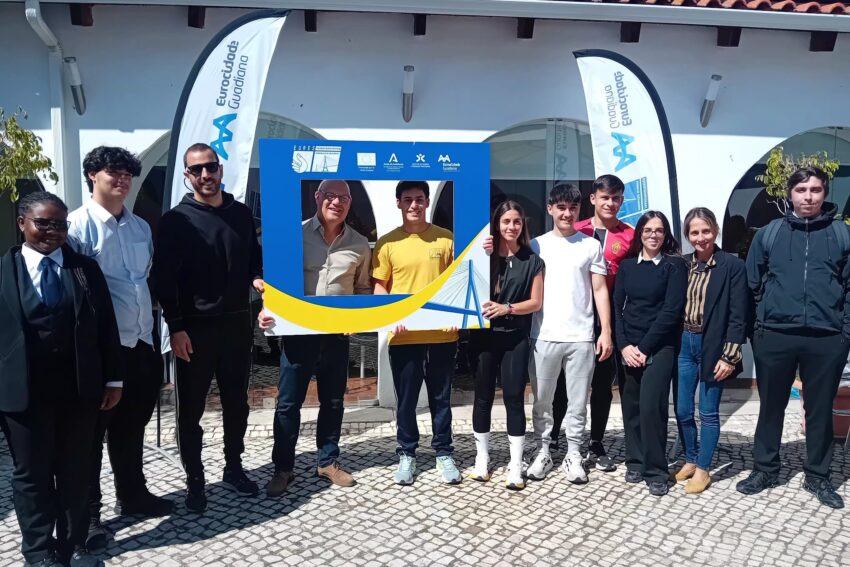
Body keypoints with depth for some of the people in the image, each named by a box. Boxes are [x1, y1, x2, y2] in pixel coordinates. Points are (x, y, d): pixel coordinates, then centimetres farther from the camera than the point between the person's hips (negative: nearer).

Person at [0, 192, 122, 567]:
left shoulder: (86, 269, 6)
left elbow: (106, 327, 5)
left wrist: (113, 379, 2)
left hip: (80, 388, 1)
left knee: (76, 470, 11)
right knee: (32, 473, 10)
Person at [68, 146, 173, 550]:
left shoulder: (141, 227, 11)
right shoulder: (78, 225, -9)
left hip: (142, 342, 6)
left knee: (131, 425, 19)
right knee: (92, 430, 7)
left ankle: (132, 495, 36)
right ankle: (88, 513, 20)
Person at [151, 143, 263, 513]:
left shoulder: (241, 214, 8)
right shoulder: (176, 220, -4)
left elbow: (254, 259, 17)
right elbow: (163, 278, -8)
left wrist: (258, 278, -7)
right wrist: (176, 327, -14)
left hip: (237, 323, 4)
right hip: (195, 327, -3)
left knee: (236, 402, 13)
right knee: (191, 408, 5)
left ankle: (233, 469, 30)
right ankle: (195, 481, 20)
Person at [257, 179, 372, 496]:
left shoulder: (359, 244, 6)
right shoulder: (296, 234, -3)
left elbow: (363, 288, 13)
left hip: (337, 333, 3)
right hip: (298, 330, -2)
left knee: (333, 401, 13)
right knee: (288, 402, 3)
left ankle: (328, 461, 29)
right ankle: (283, 468, 17)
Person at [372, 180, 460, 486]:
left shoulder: (447, 239, 1)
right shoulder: (387, 243, 0)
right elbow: (379, 286, 3)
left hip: (442, 333, 1)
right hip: (404, 336, 0)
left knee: (441, 398, 12)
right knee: (406, 399, 10)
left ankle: (443, 454, 27)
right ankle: (406, 454, 26)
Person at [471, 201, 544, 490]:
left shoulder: (532, 260, 4)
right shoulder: (484, 254, 5)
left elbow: (536, 302, 1)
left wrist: (507, 308, -15)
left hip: (516, 338, -1)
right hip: (484, 335, 1)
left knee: (514, 397, -1)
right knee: (483, 396, 7)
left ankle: (516, 464, 7)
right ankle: (482, 457, 20)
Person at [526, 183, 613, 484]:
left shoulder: (591, 245, 6)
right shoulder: (537, 245, 7)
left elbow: (600, 291, 5)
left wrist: (606, 331, -1)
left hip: (582, 337, 0)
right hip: (543, 336, 1)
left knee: (578, 402, 7)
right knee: (542, 401, 9)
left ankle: (573, 454, 19)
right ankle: (542, 452, 21)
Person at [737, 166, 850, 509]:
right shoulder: (769, 233, 4)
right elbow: (753, 283, 7)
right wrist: (762, 321, 3)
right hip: (774, 337, 0)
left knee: (821, 409, 11)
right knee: (771, 406, 11)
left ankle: (817, 476, 28)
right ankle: (765, 469, 26)